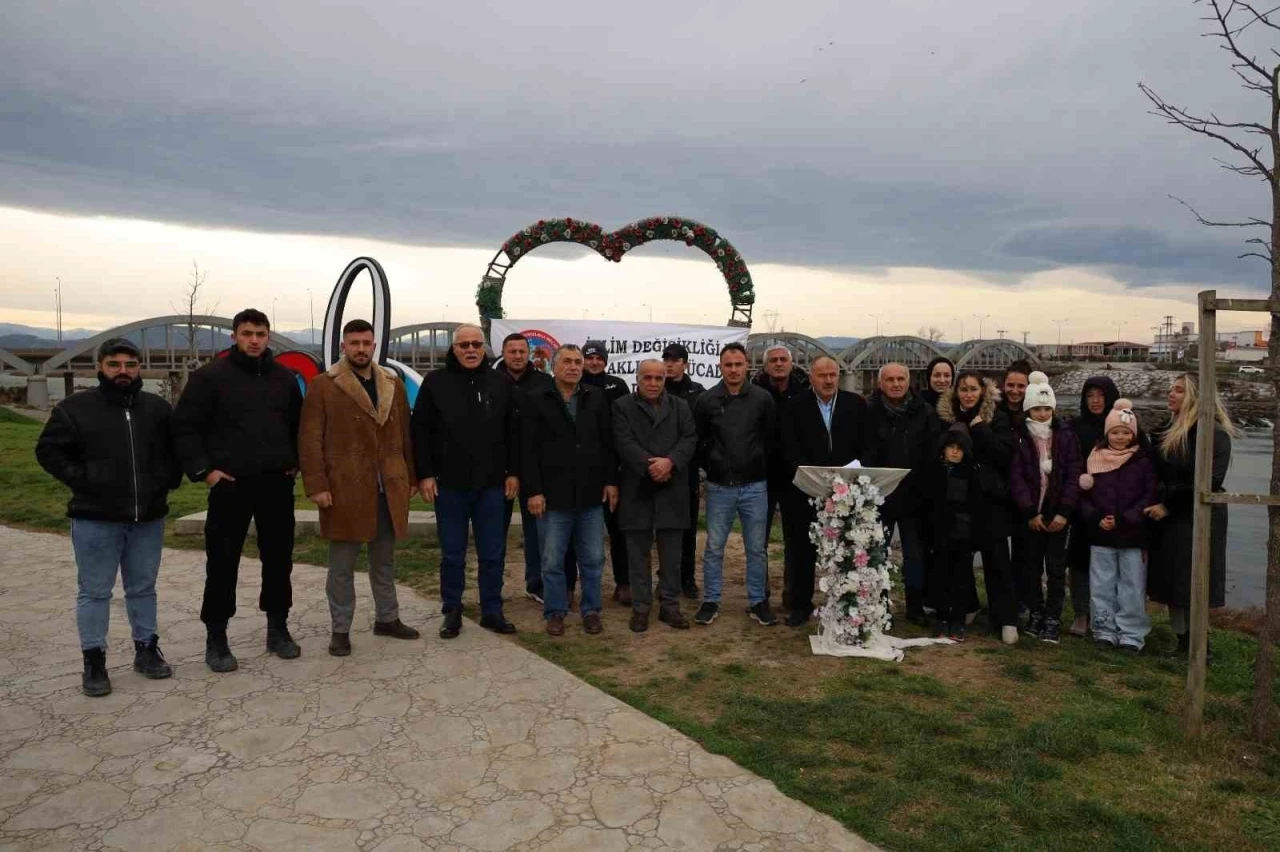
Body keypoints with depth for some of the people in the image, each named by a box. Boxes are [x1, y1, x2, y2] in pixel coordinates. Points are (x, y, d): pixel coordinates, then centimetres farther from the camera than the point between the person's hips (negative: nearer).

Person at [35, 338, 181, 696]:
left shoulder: (158, 408, 7)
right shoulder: (75, 408, -3)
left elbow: (177, 448, 18)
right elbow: (49, 451, 1)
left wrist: (169, 478, 4)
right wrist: (81, 479, -10)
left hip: (148, 518, 3)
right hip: (95, 519, -3)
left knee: (143, 588, 13)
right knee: (94, 592, 4)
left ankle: (147, 649, 24)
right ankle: (94, 661, 14)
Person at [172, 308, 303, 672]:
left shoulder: (284, 377, 8)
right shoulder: (210, 376, -4)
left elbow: (298, 424, 18)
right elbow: (185, 426, -3)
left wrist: (295, 462, 8)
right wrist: (202, 470, -8)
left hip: (277, 483, 3)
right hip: (230, 484, -3)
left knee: (279, 558, 10)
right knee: (222, 563, 3)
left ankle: (278, 629, 24)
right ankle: (216, 638, 16)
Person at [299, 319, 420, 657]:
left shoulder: (394, 384, 11)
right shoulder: (323, 385, -2)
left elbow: (405, 435, 13)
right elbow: (309, 439, -6)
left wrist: (411, 477, 10)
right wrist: (316, 485, -12)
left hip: (389, 489, 4)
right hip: (344, 489, -4)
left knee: (385, 559, 15)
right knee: (342, 563, 5)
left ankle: (387, 618, 29)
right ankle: (340, 629, 16)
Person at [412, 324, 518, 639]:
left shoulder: (500, 383, 5)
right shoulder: (435, 382, -1)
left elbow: (513, 432, 7)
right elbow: (420, 431, -2)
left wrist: (513, 472, 2)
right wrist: (424, 474, -7)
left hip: (491, 484, 2)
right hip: (449, 484, -2)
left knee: (493, 554, 8)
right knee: (452, 554, 9)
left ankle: (492, 612, 20)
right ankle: (452, 613, 21)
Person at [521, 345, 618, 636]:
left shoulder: (596, 398, 7)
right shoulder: (535, 400, -1)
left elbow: (608, 444, 8)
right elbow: (529, 450, -5)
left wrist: (611, 481, 2)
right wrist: (533, 491, -10)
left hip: (591, 494, 2)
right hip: (553, 495, -2)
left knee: (593, 559, 10)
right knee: (552, 561, 7)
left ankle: (591, 610, 24)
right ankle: (555, 612, 22)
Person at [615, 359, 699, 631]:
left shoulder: (681, 407, 11)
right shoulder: (622, 406, 4)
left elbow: (690, 439, 0)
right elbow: (624, 442, -7)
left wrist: (670, 461, -16)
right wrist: (649, 466, -16)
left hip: (672, 489, 2)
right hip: (637, 489, -1)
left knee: (671, 555, 7)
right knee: (638, 553, 6)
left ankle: (670, 606, 17)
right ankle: (640, 607, 15)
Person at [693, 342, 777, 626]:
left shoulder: (763, 398, -2)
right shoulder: (706, 401, -3)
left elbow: (770, 438, 6)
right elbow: (698, 441, 7)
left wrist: (760, 468, 6)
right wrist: (710, 467, 6)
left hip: (755, 486, 0)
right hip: (719, 487, 0)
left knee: (757, 548, 8)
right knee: (714, 547, 7)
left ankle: (757, 601, 21)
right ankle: (710, 601, 18)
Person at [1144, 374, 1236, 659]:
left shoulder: (1214, 433, -12)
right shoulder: (1169, 431, 12)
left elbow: (1207, 482, -18)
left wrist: (1168, 506, -14)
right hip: (1170, 519, 7)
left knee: (1190, 583, -5)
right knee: (1171, 581, 8)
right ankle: (1184, 640, 16)